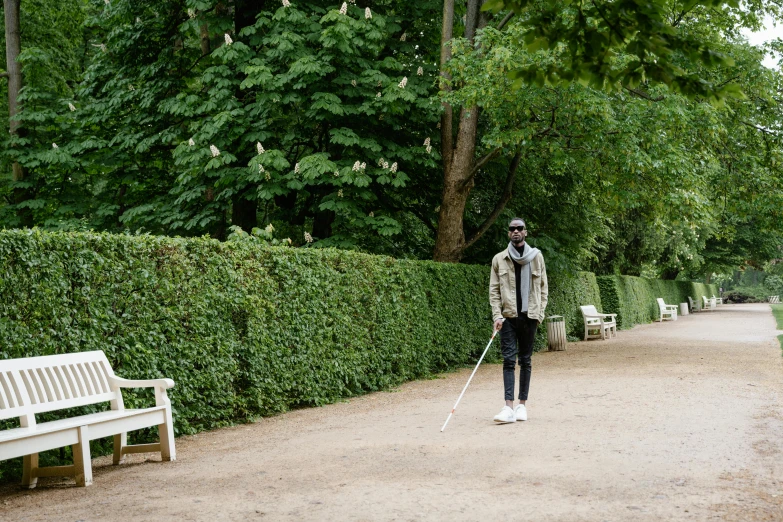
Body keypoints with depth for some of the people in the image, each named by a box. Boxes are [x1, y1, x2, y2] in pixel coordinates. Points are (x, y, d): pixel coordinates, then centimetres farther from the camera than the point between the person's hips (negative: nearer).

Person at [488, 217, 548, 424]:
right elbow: (494, 290, 3)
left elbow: (543, 287, 9)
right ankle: (509, 407, -13)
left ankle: (522, 405, 14)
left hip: (529, 315, 1)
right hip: (508, 315, -1)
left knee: (525, 360, 7)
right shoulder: (499, 259, 4)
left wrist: (540, 312, 1)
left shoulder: (536, 256, 6)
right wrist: (497, 315, -7)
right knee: (509, 359, -8)